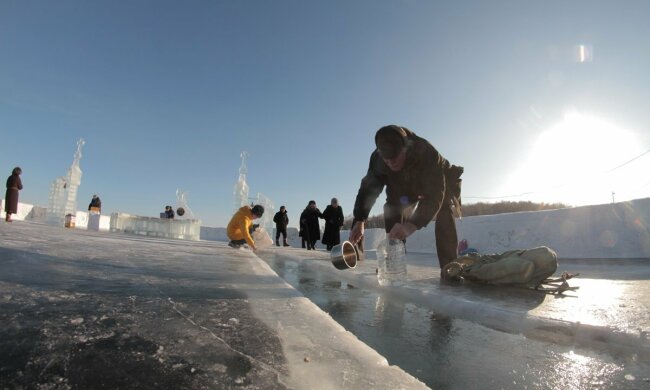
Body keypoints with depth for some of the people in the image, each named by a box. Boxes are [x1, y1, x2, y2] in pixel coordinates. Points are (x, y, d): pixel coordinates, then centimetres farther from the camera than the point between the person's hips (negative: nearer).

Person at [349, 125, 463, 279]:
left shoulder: (426, 152, -45)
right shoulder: (378, 158, -33)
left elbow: (435, 194, -51)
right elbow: (368, 187, -27)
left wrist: (412, 224, -64)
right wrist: (359, 220, -40)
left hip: (441, 182, -3)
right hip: (406, 186, 4)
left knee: (444, 214, -27)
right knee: (392, 211, -14)